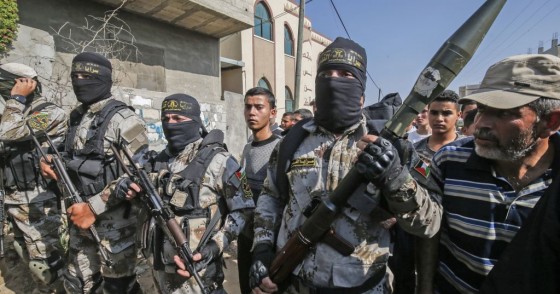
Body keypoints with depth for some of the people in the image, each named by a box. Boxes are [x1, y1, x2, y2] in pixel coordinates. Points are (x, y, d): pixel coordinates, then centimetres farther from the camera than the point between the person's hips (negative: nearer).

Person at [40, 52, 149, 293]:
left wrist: (94, 207, -21)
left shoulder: (123, 119, -16)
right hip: (81, 219, 7)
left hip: (116, 222, -7)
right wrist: (54, 167, 0)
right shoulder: (76, 118, 9)